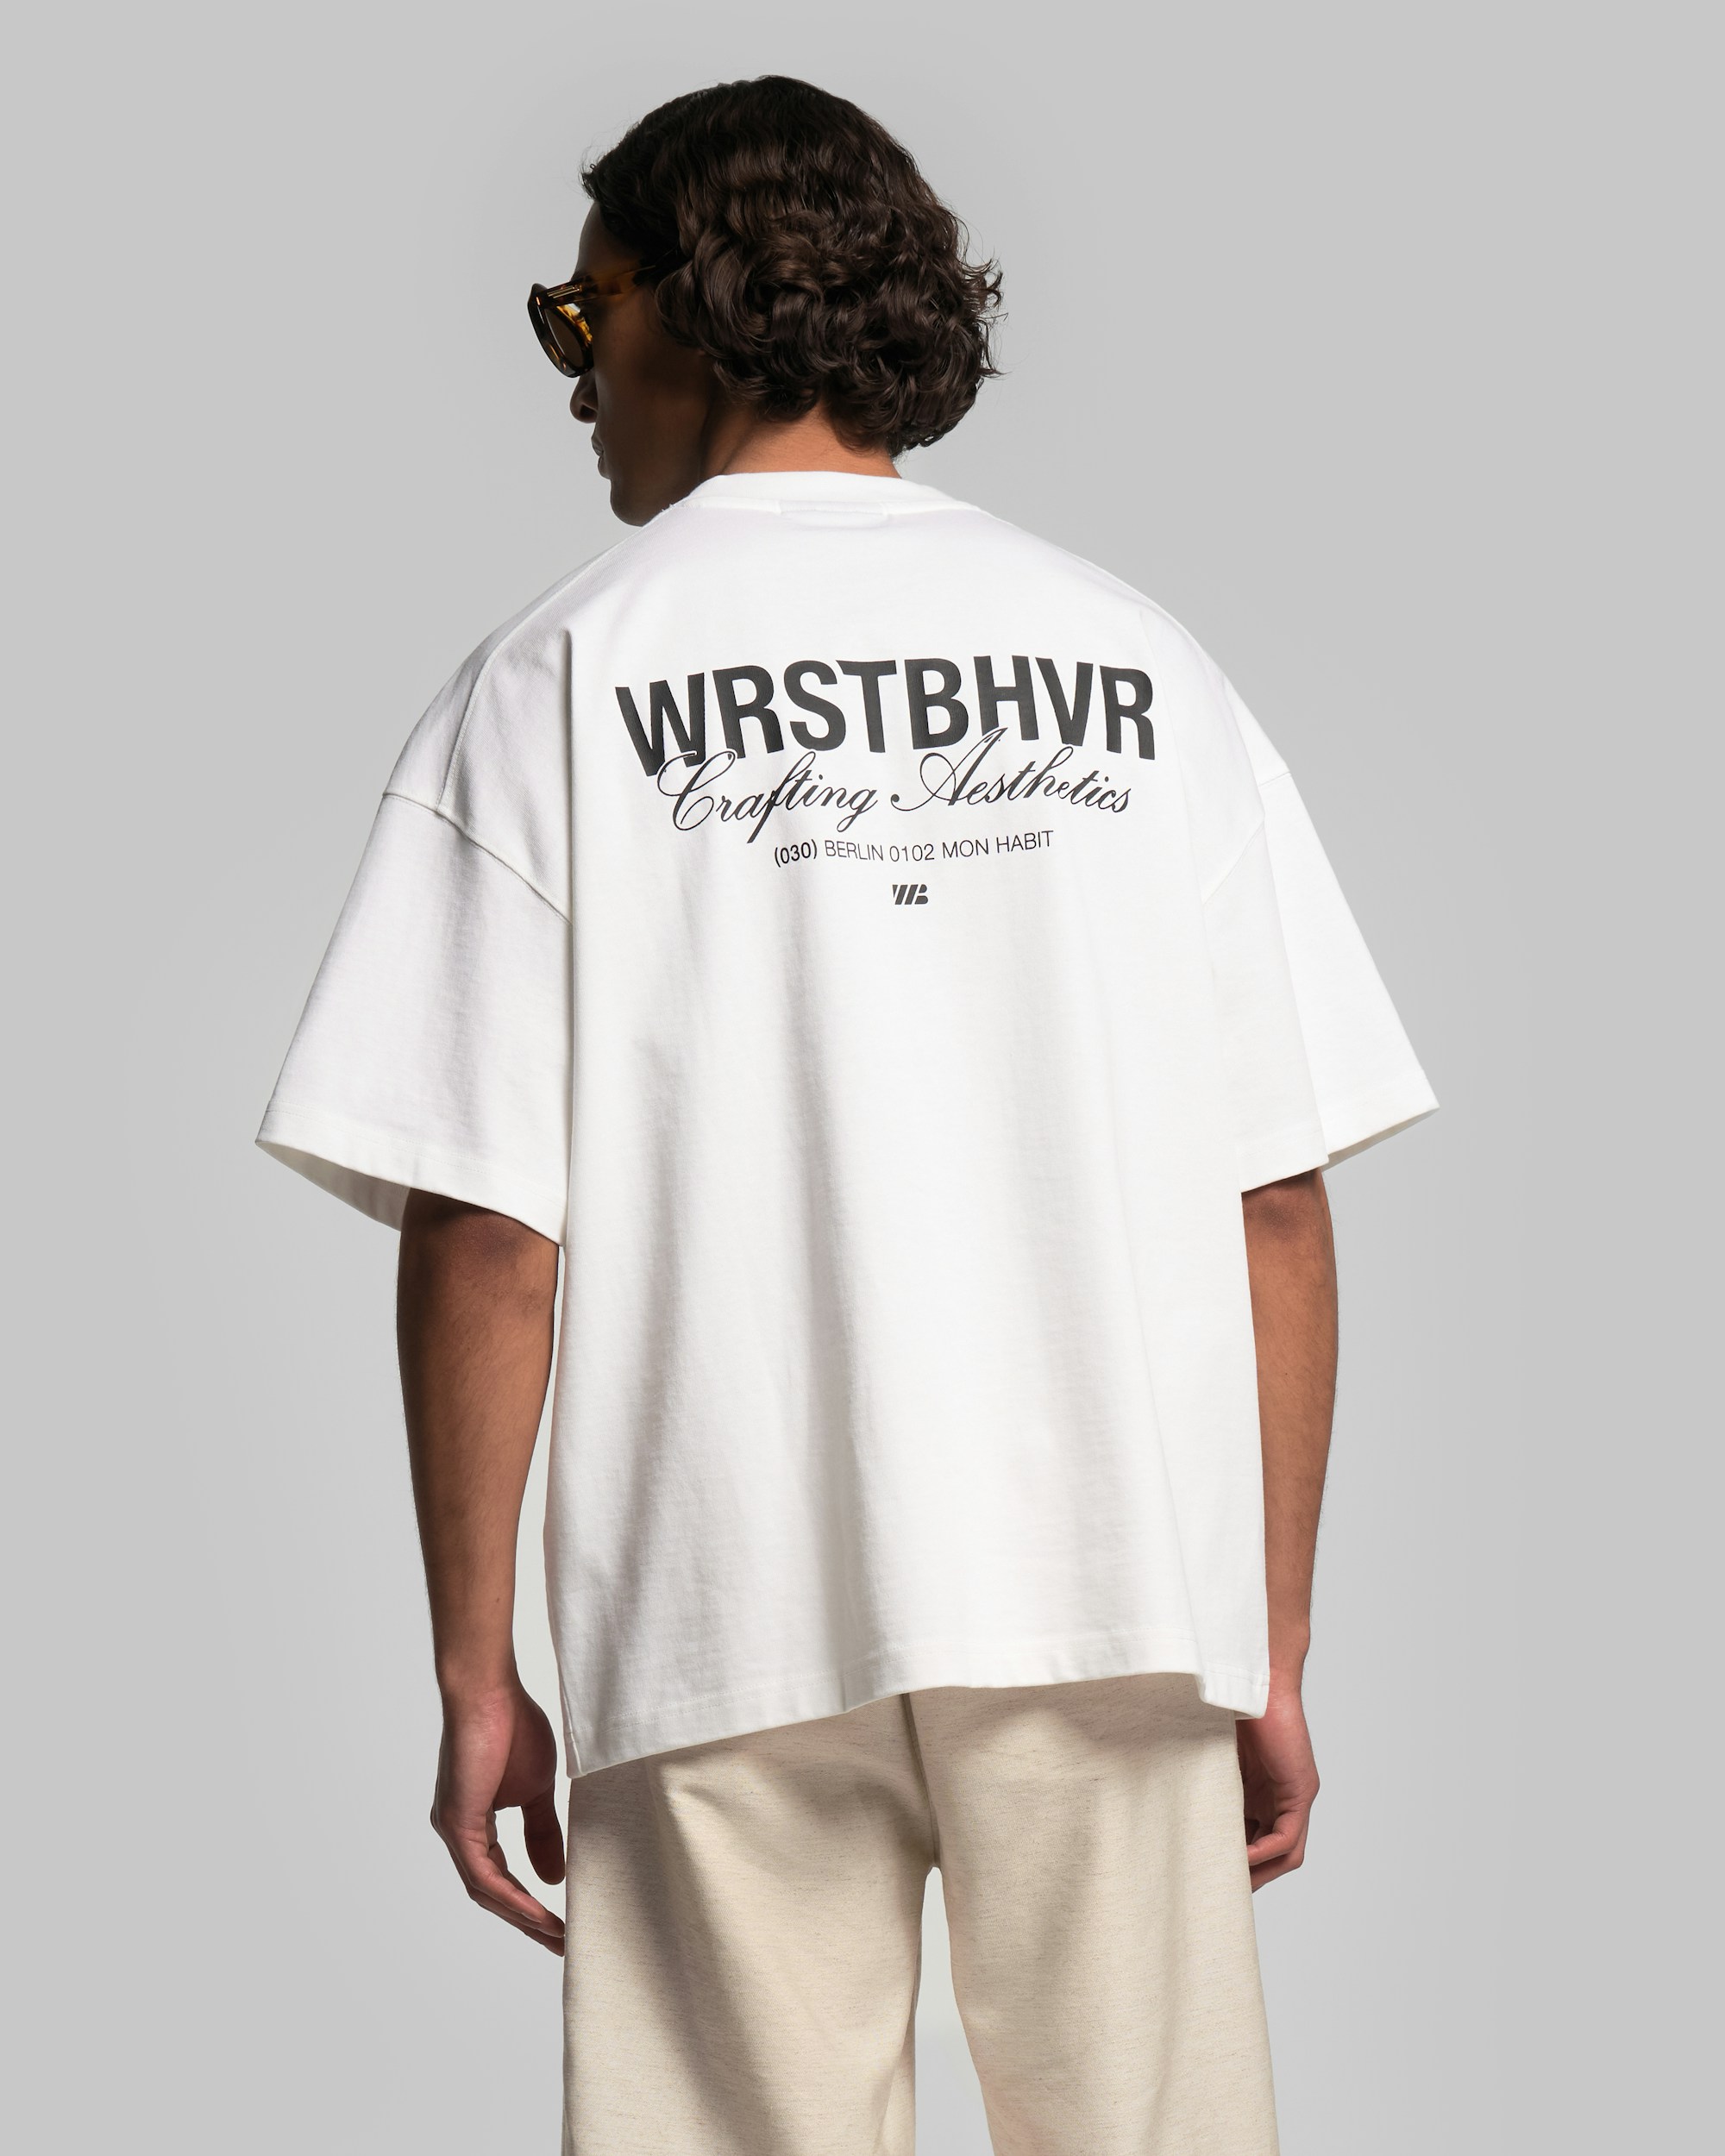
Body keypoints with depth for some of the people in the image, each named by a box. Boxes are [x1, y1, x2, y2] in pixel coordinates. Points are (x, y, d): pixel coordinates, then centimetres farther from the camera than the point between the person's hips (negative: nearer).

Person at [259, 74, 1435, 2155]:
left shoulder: (558, 683, 1)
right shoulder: (1136, 666, 9)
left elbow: (486, 1234, -5)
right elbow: (1277, 1201, 5)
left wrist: (475, 1672, 2)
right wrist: (1272, 1656, 10)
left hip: (728, 1615, -2)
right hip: (1125, 1593, 2)